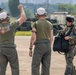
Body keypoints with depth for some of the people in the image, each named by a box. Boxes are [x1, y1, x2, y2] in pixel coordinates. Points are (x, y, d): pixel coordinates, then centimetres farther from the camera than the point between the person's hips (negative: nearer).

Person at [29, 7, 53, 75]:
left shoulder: (36, 24, -6)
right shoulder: (49, 24, 8)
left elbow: (33, 37, -10)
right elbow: (51, 38, 8)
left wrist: (30, 49, -4)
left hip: (39, 46, -5)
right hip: (47, 46, 5)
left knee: (35, 66, -2)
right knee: (46, 67, 8)